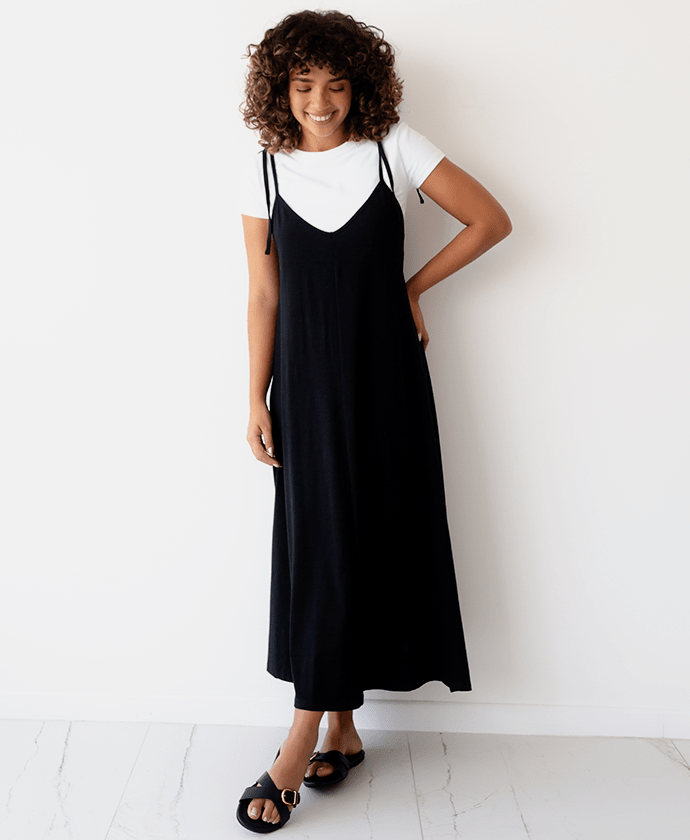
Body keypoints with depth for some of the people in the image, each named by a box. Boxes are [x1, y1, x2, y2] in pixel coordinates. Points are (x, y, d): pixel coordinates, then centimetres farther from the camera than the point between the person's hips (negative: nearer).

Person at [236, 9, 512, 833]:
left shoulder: (395, 148, 0)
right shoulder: (266, 170, 4)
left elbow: (491, 220, 4)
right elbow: (263, 296, 3)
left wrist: (414, 286, 1)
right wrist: (257, 401, 0)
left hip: (385, 376, 0)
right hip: (308, 382, 1)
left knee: (380, 538, 0)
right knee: (319, 544, 1)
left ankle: (306, 736, 14)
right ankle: (339, 728, 17)